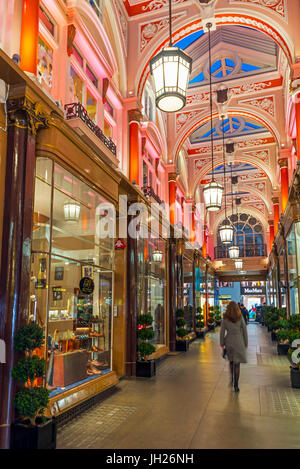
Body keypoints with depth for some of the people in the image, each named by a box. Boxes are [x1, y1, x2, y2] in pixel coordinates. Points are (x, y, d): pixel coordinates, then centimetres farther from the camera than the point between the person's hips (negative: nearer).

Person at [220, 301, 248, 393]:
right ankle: (236, 385, 4)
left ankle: (232, 379, 25)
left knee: (231, 361, 23)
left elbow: (222, 332, -2)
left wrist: (222, 344, 7)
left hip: (229, 342, 1)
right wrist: (246, 343, 8)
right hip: (238, 342, -1)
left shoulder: (225, 318, -4)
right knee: (237, 364, 4)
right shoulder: (240, 317, -5)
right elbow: (245, 331, -1)